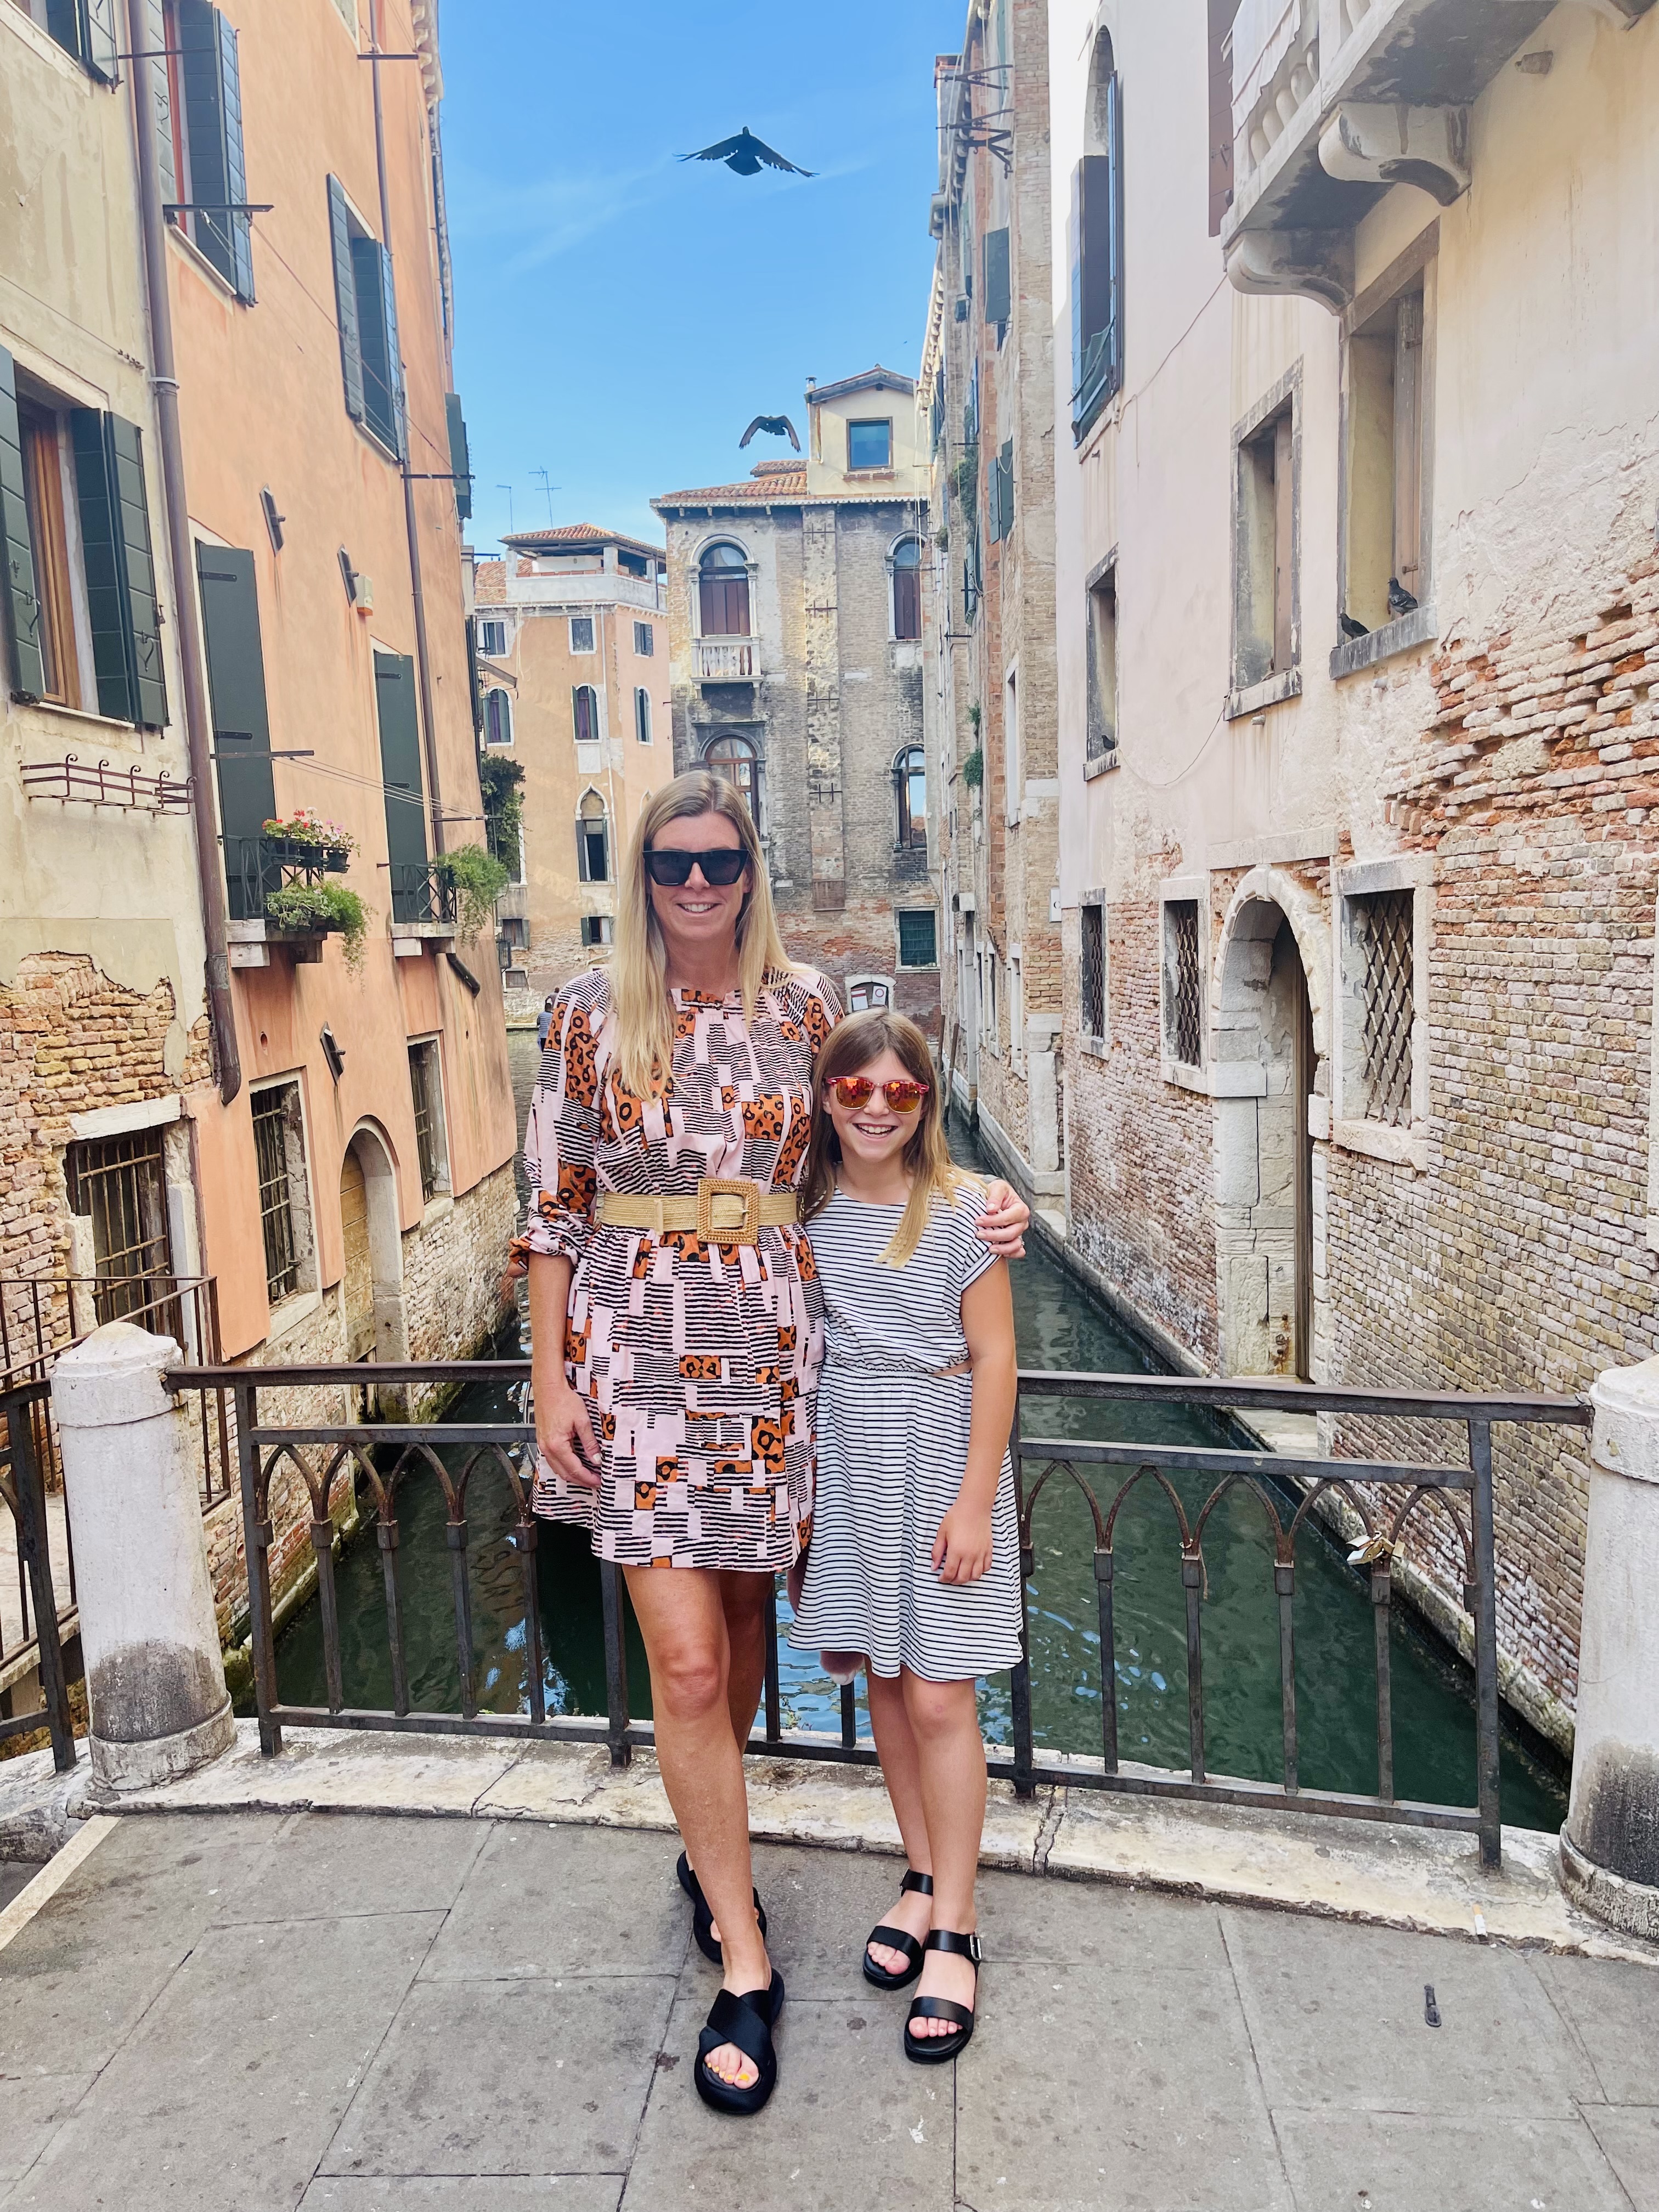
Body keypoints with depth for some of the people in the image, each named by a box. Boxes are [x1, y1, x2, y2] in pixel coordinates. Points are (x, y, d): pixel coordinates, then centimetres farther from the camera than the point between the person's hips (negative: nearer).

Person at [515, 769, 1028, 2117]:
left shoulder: (805, 1010, 3)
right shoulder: (592, 1016, -1)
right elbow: (554, 1209, 2)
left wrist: (982, 1206, -4)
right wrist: (550, 1382, -2)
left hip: (770, 1347, 2)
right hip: (637, 1347, -2)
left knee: (741, 1621, 15)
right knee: (684, 1659, -3)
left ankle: (710, 1844, 44)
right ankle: (746, 1965, 14)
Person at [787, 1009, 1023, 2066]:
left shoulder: (960, 1209, -11)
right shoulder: (810, 1204, 2)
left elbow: (994, 1359, -10)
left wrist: (974, 1500, -13)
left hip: (939, 1461, -4)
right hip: (847, 1463, 5)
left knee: (938, 1697, 0)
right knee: (884, 1681, 15)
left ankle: (954, 1931, 16)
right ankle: (924, 1877, 33)